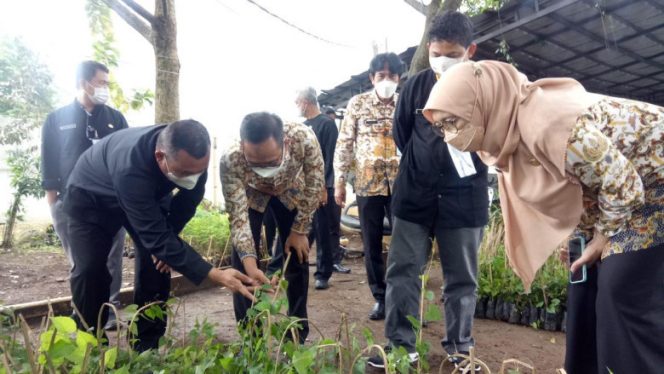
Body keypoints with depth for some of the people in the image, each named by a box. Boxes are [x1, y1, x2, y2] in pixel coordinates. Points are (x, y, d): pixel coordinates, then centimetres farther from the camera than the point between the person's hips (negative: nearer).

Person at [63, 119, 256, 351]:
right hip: (91, 198, -4)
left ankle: (148, 343, 6)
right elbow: (155, 236, -45)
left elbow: (189, 198, -9)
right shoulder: (129, 169, -47)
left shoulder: (191, 157, -30)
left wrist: (168, 243, -13)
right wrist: (214, 275, -48)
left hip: (147, 195, 5)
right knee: (89, 269, -15)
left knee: (158, 258, -8)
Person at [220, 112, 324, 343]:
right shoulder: (230, 160, -40)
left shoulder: (304, 139, -41)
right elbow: (238, 215, -34)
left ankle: (298, 336, 19)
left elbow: (315, 185, -24)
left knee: (297, 259, 2)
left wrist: (299, 231, -17)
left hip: (290, 192, 1)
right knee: (241, 265, -7)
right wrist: (250, 263, -46)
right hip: (250, 195, 0)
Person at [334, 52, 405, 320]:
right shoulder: (357, 103, 3)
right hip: (367, 184, 0)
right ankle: (380, 298, 20)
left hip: (401, 184, 0)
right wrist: (339, 182, 0)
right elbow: (344, 144, 3)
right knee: (371, 244, 6)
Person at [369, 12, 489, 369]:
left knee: (461, 279, 10)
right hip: (415, 194, 1)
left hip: (465, 198, -1)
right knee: (402, 272, 3)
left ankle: (459, 348, 27)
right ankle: (401, 345, 17)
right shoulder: (416, 85, 1)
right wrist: (423, 163, 9)